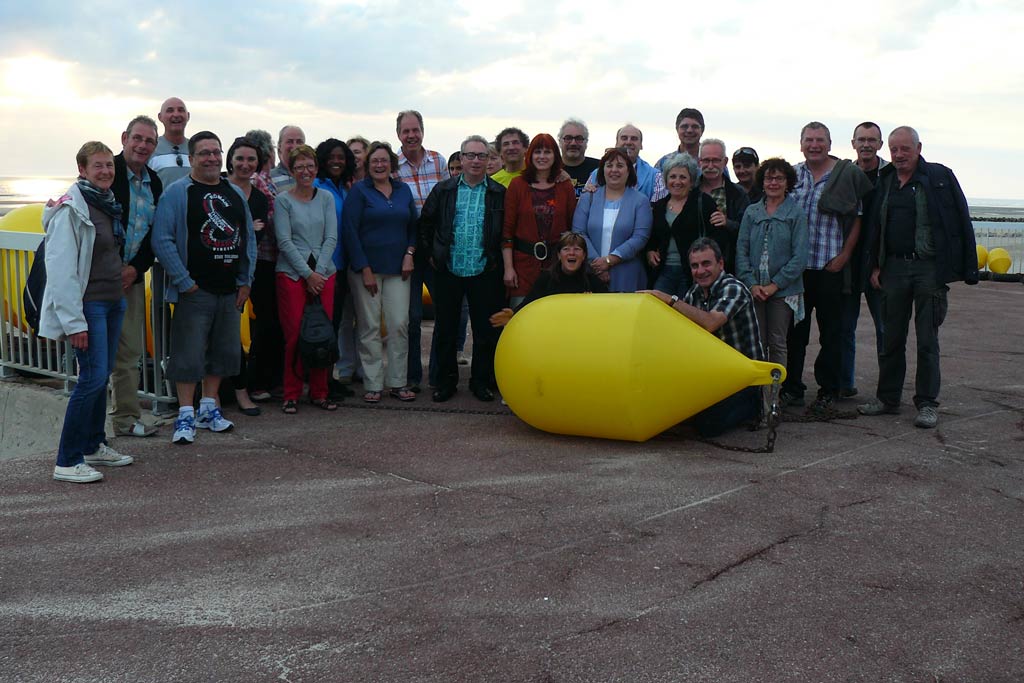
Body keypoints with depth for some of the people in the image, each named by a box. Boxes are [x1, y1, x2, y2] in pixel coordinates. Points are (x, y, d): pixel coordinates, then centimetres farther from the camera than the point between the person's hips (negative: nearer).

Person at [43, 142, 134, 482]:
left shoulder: (108, 204, 13)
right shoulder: (70, 209, -13)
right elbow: (61, 268, -18)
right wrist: (74, 321, -21)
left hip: (113, 302, 8)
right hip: (89, 304, -8)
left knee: (102, 375, 13)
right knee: (93, 377, -12)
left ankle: (94, 445, 26)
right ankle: (67, 462, -6)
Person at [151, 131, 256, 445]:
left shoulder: (235, 193, 13)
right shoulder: (177, 193, -5)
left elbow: (249, 238, 17)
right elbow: (162, 240, -11)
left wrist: (245, 280, 8)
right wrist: (184, 282, -13)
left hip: (230, 291, 6)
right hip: (194, 291, -6)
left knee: (224, 352, 11)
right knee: (189, 354, -3)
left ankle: (208, 409, 24)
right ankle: (185, 416, 5)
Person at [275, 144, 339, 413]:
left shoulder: (326, 197, 10)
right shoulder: (283, 200, 1)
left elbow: (331, 237, 4)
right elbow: (285, 241, -5)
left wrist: (319, 272, -7)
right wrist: (308, 274, -11)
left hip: (323, 272, 3)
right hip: (292, 273, -3)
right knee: (294, 334, -4)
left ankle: (319, 392, 12)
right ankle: (291, 395, 5)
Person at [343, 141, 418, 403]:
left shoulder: (403, 190, 11)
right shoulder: (359, 190, -1)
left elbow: (413, 225, 16)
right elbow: (350, 231, -7)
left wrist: (409, 254, -1)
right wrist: (365, 269, -11)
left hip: (397, 268, 3)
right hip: (366, 268, -3)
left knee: (399, 324, -1)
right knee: (370, 327, -1)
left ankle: (398, 382, 8)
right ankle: (373, 384, 7)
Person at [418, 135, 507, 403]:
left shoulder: (499, 193, 1)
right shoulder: (444, 190, 5)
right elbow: (425, 224, 11)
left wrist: (498, 261, -1)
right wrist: (429, 254, 5)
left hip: (484, 273, -1)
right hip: (447, 272, 1)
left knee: (485, 331, 5)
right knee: (445, 329, 8)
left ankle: (481, 381, 19)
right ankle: (446, 381, 20)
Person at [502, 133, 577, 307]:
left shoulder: (565, 187, 7)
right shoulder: (517, 185, 3)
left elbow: (573, 227, 7)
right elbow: (507, 229, 0)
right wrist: (508, 267, -7)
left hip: (557, 262, 1)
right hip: (524, 262, -1)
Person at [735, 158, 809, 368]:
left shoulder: (797, 215, 0)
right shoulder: (751, 212, 8)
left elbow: (800, 257, -6)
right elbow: (741, 250, 4)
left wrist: (775, 285, -12)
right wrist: (751, 284, -8)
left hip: (784, 291, -2)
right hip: (753, 290, 2)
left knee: (777, 343, 4)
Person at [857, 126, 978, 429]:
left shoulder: (940, 177, -3)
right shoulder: (884, 182, 11)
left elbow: (961, 222, -5)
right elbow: (874, 226, 17)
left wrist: (967, 268, -9)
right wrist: (875, 266, 9)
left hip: (930, 267, -4)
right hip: (894, 267, 4)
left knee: (927, 340, 0)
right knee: (891, 338, 10)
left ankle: (927, 403, 8)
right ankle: (888, 398, 20)